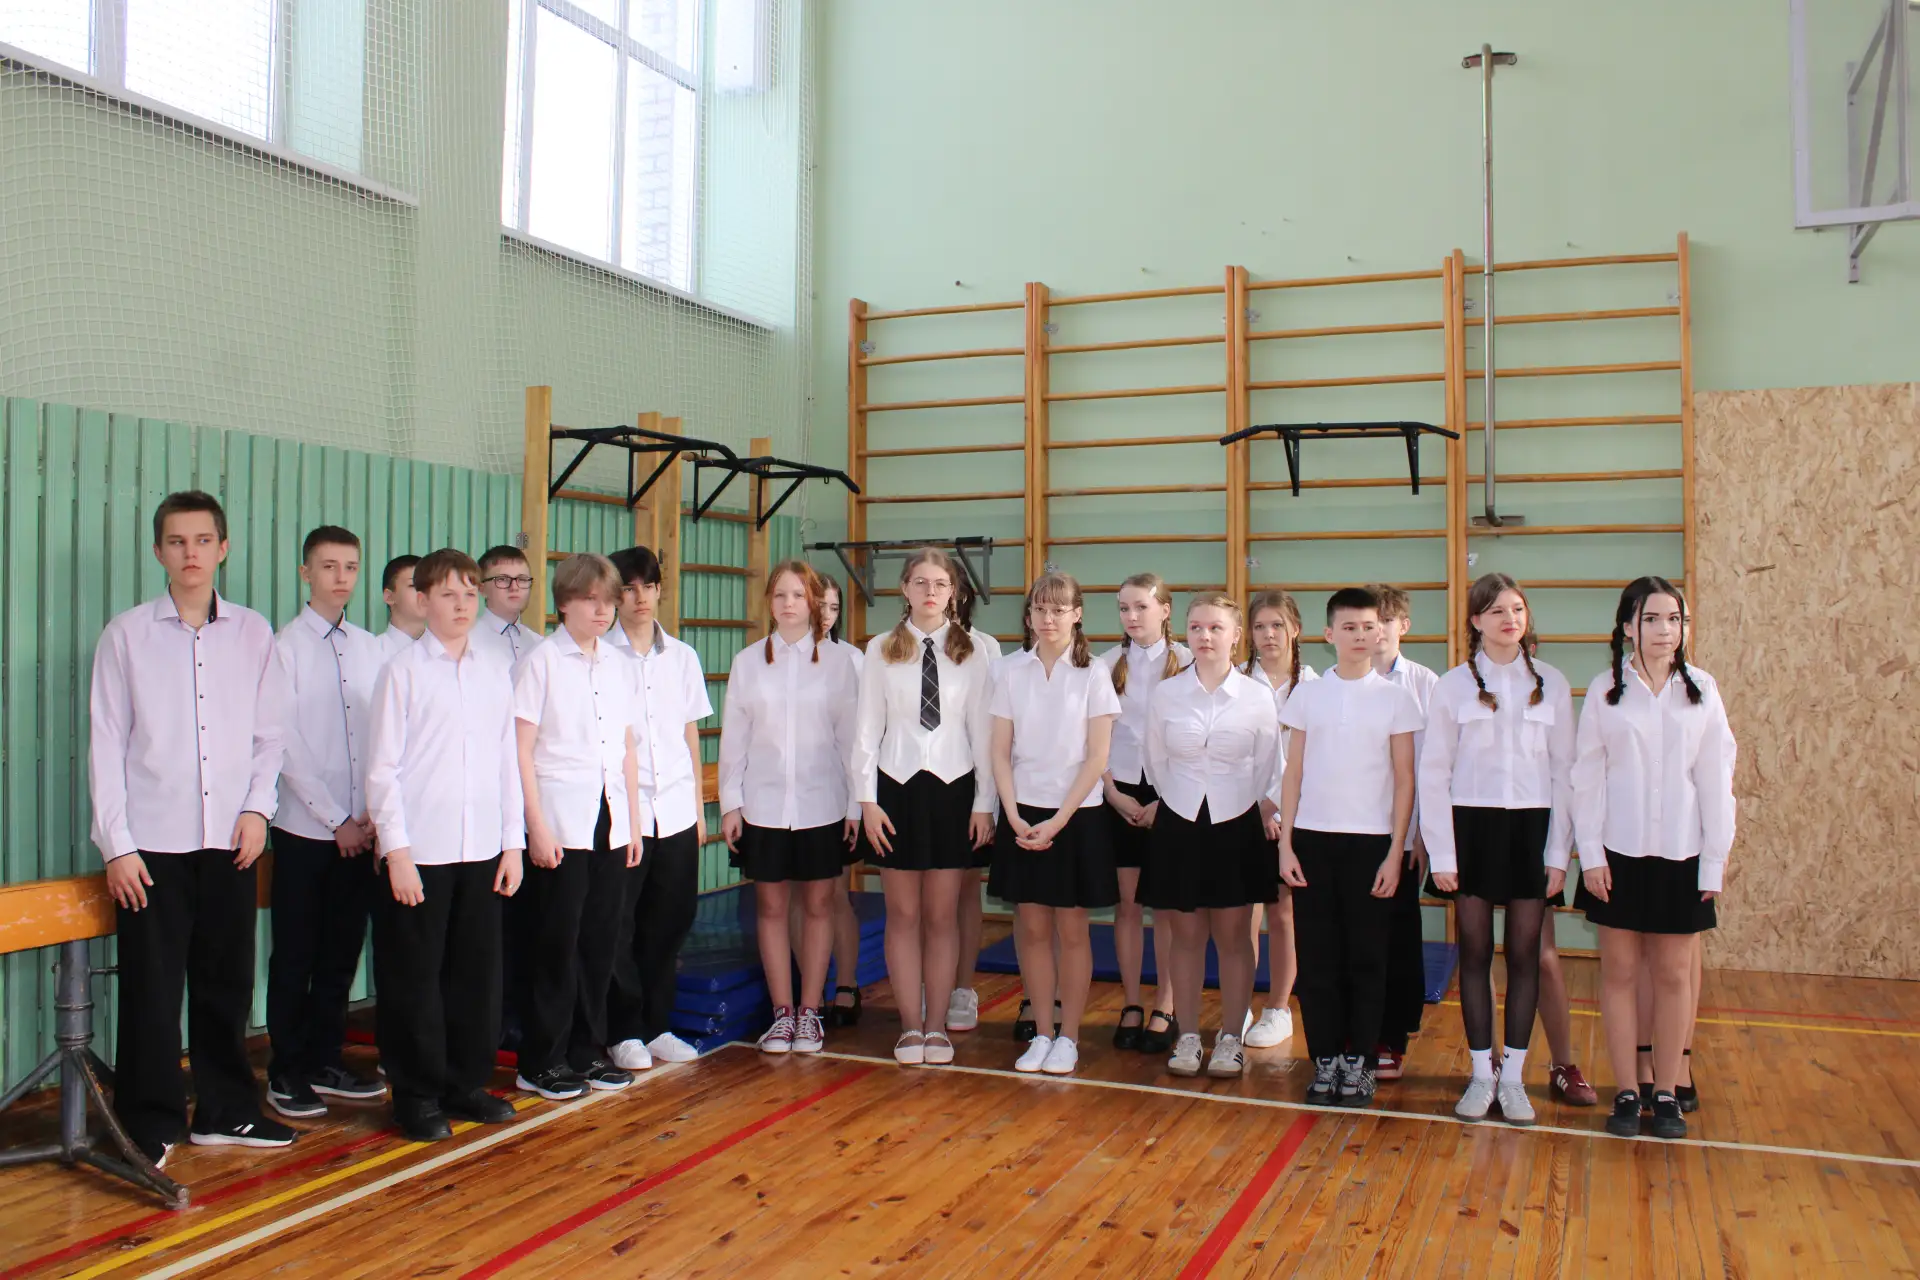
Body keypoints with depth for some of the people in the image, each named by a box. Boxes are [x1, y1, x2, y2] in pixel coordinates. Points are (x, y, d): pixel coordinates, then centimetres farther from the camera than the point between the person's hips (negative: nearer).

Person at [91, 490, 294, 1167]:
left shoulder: (252, 634, 7)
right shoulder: (127, 634, 1)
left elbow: (270, 732, 10)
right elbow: (106, 743, 0)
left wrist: (257, 807, -3)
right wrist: (116, 844, -5)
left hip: (231, 840, 2)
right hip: (152, 843, -2)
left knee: (226, 983, 10)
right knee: (152, 990, 1)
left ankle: (224, 1110, 23)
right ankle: (150, 1124, 15)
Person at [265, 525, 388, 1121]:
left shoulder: (371, 649, 7)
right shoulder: (285, 647, -6)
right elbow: (286, 748, -9)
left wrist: (373, 814, -4)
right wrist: (336, 820, -10)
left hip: (362, 830, 4)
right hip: (305, 828, -4)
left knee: (342, 951, 12)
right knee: (295, 956, 5)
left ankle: (326, 1060, 24)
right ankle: (288, 1073, 16)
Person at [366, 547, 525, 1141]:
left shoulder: (496, 672, 9)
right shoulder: (403, 671, -3)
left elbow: (509, 762, 11)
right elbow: (382, 769, -5)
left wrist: (513, 842, 8)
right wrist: (397, 850, -9)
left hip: (482, 849, 4)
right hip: (420, 851, -4)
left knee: (477, 971, 10)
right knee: (415, 977, 4)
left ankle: (466, 1082, 25)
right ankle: (416, 1094, 18)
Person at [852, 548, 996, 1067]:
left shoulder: (971, 651, 0)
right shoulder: (881, 650, 0)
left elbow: (982, 731, 0)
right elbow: (868, 729, 1)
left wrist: (984, 803, -2)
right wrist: (867, 799, -4)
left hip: (953, 788, 0)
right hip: (897, 786, 0)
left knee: (942, 915, 8)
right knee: (903, 914, 7)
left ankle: (937, 1024, 20)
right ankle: (910, 1025, 18)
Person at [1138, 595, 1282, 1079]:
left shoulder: (1257, 697, -4)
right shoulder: (1166, 695, -2)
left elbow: (1267, 770, 4)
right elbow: (1156, 763, 8)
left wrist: (1260, 815, 3)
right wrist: (1172, 804, 6)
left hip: (1236, 826, -1)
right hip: (1179, 824, 1)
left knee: (1233, 937, 7)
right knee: (1186, 936, 8)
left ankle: (1231, 1040, 19)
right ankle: (1187, 1037, 18)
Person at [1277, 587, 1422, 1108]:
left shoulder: (1395, 699, 2)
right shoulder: (1307, 695, 5)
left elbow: (1404, 781, 2)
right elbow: (1293, 775, 7)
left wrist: (1395, 853, -5)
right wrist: (1285, 843, 1)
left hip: (1371, 841, -1)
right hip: (1313, 839, 1)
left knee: (1366, 958, 3)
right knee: (1318, 957, 4)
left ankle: (1358, 1062, 14)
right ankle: (1325, 1061, 14)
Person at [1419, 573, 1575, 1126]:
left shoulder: (1551, 684, 4)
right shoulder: (1453, 686, 0)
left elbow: (1564, 771, 4)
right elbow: (1433, 773, 0)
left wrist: (1559, 853, -1)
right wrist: (1441, 853, -5)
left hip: (1532, 826, 1)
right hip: (1472, 825, -1)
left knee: (1524, 954, 5)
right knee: (1475, 952, 4)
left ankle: (1513, 1075, 15)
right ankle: (1481, 1074, 15)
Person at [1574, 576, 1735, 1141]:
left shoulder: (1701, 690, 2)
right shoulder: (1604, 690, -1)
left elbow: (1715, 777, 3)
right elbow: (1587, 775, 0)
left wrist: (1715, 860, 0)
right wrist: (1590, 855, -6)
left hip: (1680, 854, 1)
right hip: (1619, 851, -1)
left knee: (1674, 973, 6)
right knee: (1619, 971, 4)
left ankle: (1667, 1093, 18)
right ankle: (1626, 1092, 13)